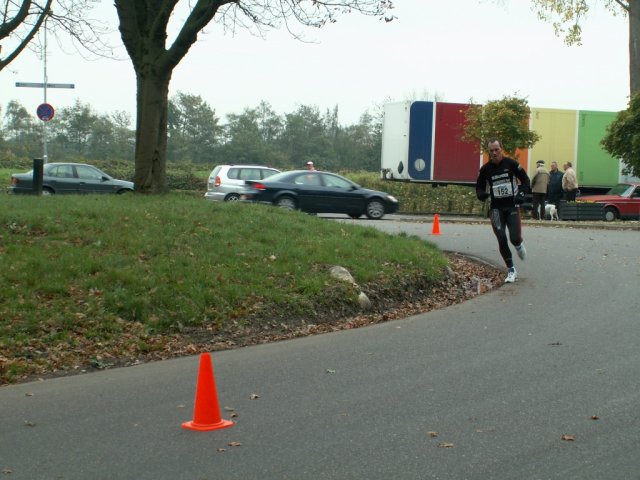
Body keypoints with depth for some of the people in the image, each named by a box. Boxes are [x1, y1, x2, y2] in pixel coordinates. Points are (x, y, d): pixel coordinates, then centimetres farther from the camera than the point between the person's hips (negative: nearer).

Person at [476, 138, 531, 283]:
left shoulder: (511, 164, -5)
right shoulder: (486, 169, 0)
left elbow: (526, 180, 4)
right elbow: (479, 187, 12)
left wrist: (522, 193, -13)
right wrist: (481, 194, -12)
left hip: (512, 206, -1)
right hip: (496, 208, 2)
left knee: (515, 238, -11)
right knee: (502, 239, -7)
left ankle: (519, 245, 29)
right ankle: (511, 271, 5)